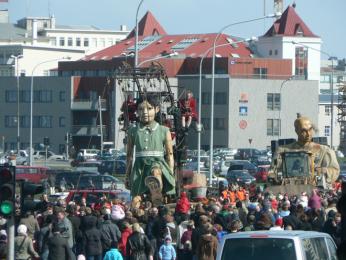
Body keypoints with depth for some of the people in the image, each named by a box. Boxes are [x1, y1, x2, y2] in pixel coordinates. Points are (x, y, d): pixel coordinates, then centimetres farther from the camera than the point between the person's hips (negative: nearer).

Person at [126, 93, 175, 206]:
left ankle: (157, 191, -70)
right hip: (140, 167, 4)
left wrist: (171, 175, 3)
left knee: (156, 170, -40)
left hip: (158, 163, -3)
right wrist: (128, 176, 17)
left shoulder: (164, 131, 8)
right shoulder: (133, 131, 13)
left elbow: (169, 155, 10)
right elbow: (129, 155, 17)